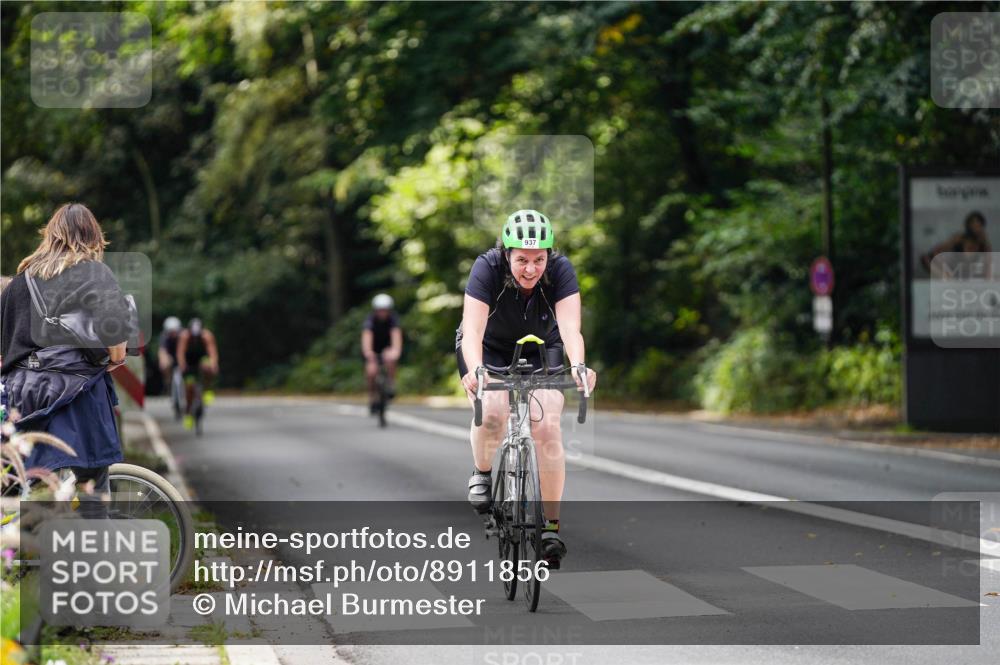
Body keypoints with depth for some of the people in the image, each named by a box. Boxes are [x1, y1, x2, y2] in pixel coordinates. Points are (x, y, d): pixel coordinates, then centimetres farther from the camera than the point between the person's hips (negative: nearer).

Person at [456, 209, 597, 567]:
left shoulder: (560, 270, -27)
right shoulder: (487, 268, -30)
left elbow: (570, 328, -37)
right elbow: (472, 330, -39)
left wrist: (578, 366, -56)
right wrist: (475, 371, -57)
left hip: (540, 351, 1)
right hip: (488, 349, -1)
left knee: (547, 427, -18)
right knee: (492, 412, -28)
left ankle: (551, 525, -9)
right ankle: (482, 474, 3)